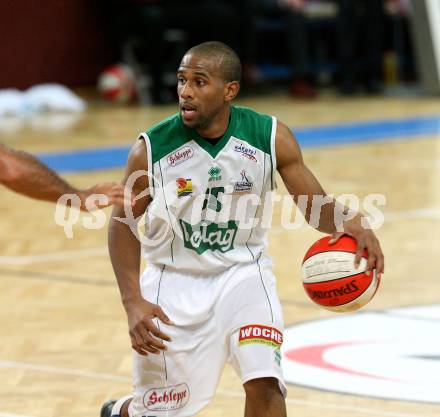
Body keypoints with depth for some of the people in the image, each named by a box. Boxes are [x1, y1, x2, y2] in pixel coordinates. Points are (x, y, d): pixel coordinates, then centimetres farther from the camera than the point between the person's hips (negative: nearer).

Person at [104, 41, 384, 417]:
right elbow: (124, 221, -5)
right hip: (174, 279, 0)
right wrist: (133, 302, -14)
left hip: (242, 272, 1)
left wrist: (350, 222, -34)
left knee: (264, 384, -22)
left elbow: (315, 206, -10)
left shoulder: (270, 137, -15)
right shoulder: (151, 149, -17)